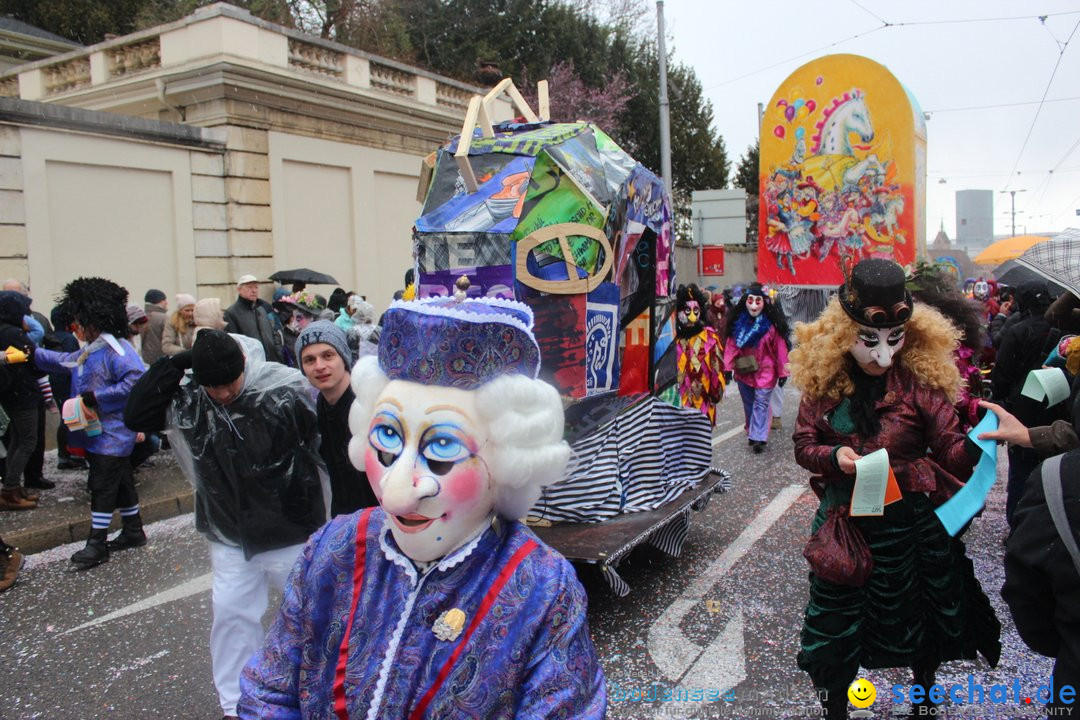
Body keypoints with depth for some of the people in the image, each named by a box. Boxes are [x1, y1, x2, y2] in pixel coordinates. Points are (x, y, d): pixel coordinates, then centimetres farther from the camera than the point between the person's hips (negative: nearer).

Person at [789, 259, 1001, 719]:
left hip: (910, 521, -1)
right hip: (844, 521, 1)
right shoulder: (824, 380, -8)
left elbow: (951, 451, -13)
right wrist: (834, 456, -24)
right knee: (838, 616, 13)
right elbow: (803, 445, -4)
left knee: (912, 614, 19)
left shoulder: (919, 379, -13)